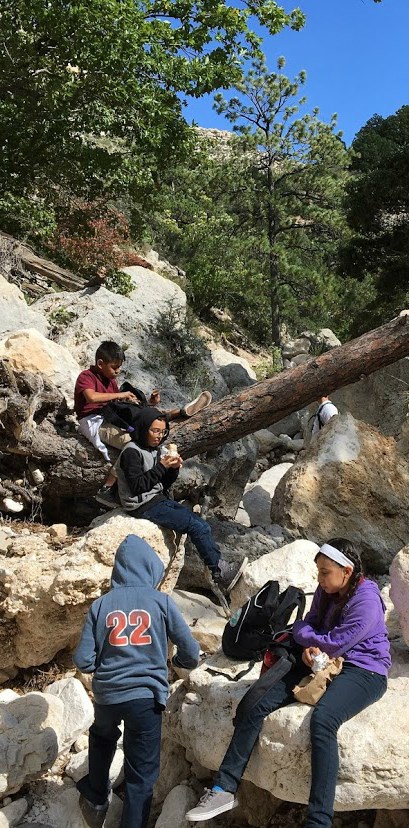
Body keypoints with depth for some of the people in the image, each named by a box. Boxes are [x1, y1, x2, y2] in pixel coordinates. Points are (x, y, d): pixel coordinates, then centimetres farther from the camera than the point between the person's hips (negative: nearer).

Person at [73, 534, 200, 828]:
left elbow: (83, 661, -2)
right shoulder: (161, 601, -4)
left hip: (106, 695, 3)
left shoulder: (100, 605, -1)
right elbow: (190, 650, -1)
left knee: (103, 738, 34)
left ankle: (96, 798, 42)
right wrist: (184, 662, 22)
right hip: (146, 696, -3)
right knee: (142, 773, 10)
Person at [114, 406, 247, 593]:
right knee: (196, 526, -18)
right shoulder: (132, 452, -12)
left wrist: (173, 469, -5)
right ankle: (221, 573, -11)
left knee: (203, 525, -8)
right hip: (143, 507, -8)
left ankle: (219, 571, -10)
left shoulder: (156, 449, 13)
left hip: (160, 500, 8)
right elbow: (137, 485, -19)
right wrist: (161, 466, -19)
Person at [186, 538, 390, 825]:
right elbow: (310, 624, 13)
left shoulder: (366, 601, -19)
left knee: (322, 720, -38)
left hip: (364, 671, -7)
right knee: (256, 703, -10)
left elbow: (334, 644, -23)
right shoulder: (326, 592, 5)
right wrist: (309, 647, -11)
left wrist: (301, 633, -5)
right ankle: (226, 789, -5)